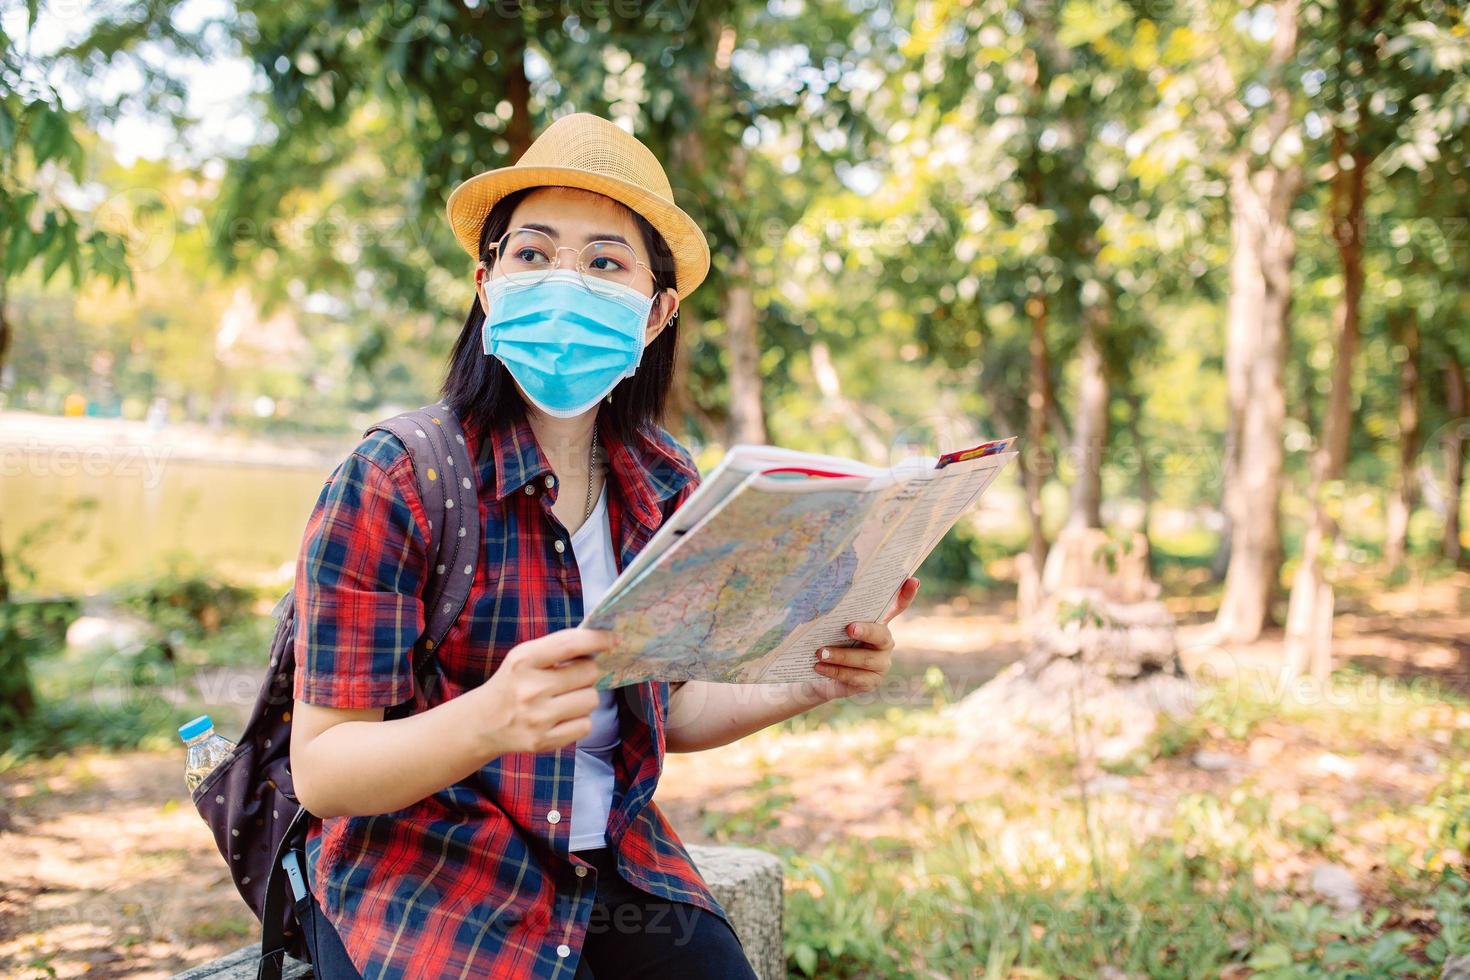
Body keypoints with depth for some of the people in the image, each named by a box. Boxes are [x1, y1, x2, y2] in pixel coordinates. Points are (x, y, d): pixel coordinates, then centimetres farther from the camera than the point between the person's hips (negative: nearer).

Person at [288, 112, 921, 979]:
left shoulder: (664, 485, 1)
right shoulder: (393, 484, -15)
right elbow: (320, 771, -15)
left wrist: (810, 685, -5)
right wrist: (490, 719, -33)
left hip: (614, 866, 5)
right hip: (424, 880, -4)